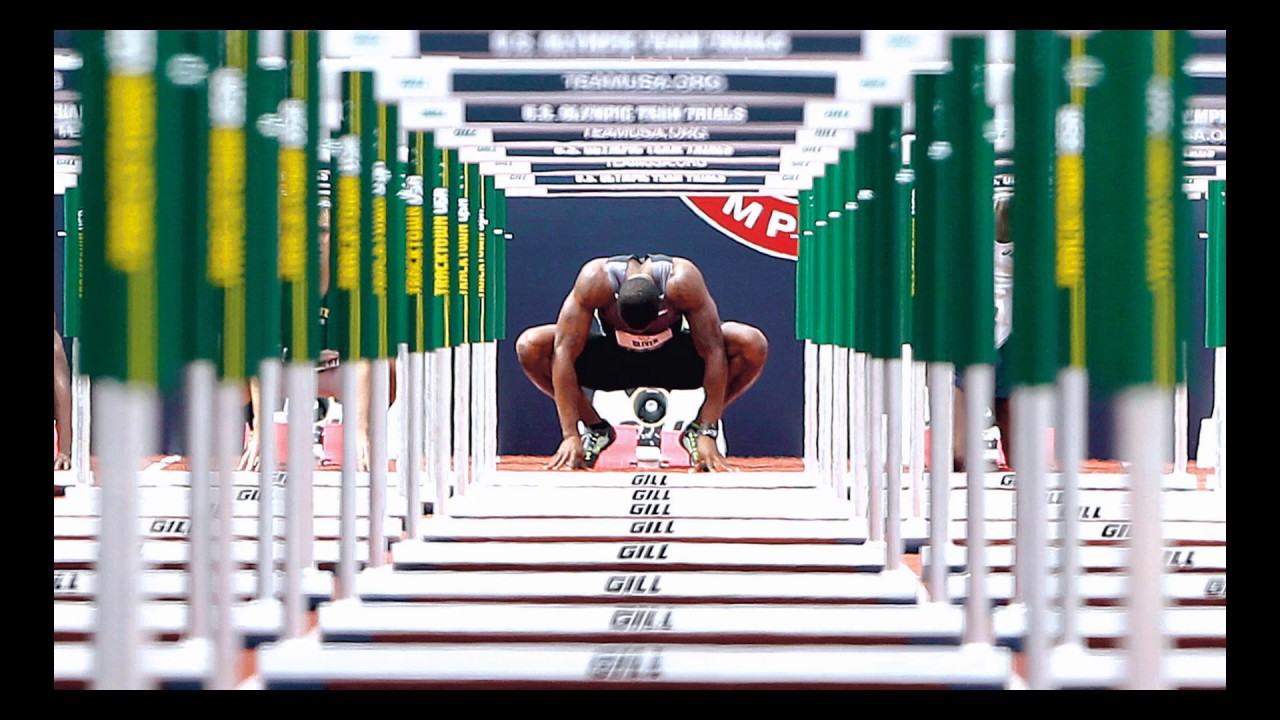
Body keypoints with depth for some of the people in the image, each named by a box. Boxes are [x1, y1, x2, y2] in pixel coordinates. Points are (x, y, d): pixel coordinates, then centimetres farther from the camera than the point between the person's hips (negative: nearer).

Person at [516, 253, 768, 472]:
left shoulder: (683, 282, -34)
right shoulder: (595, 281, -34)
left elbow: (714, 353, -31)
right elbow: (565, 352, -32)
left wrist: (707, 434, -34)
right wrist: (570, 436, -35)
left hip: (673, 358, 0)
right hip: (611, 358, 1)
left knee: (753, 346, -28)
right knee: (530, 346, -26)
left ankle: (698, 428, -6)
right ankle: (596, 428, -6)